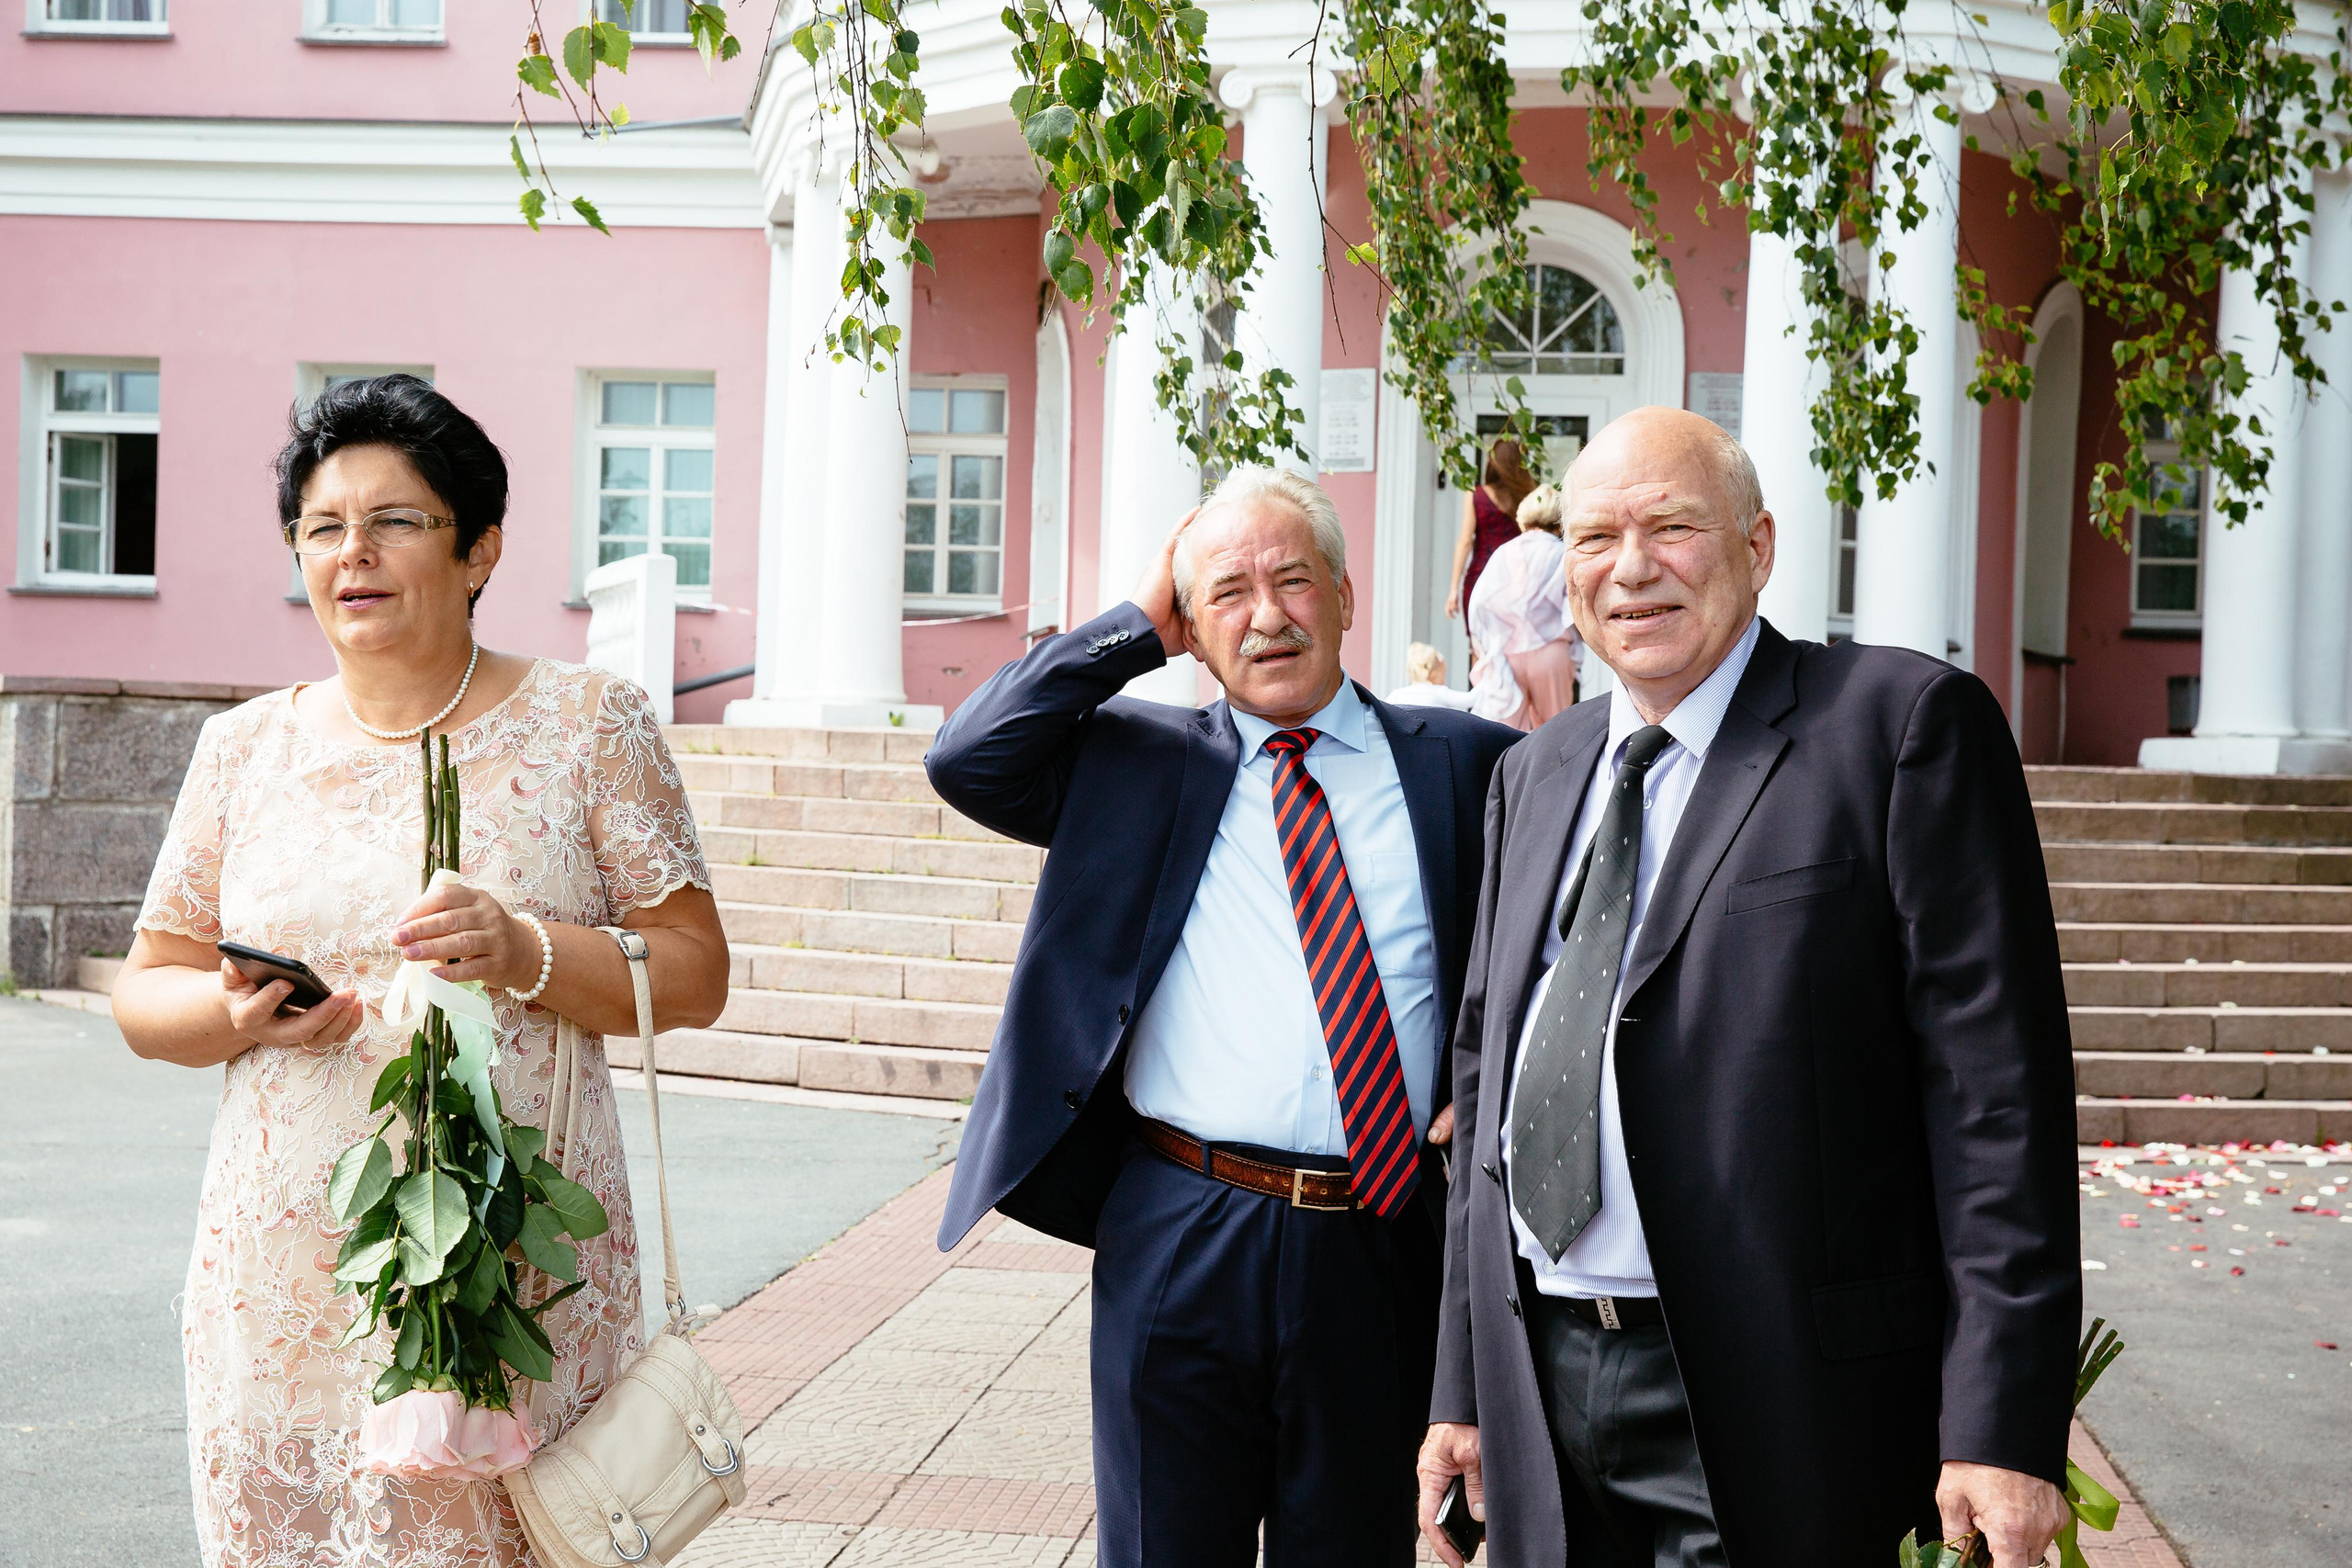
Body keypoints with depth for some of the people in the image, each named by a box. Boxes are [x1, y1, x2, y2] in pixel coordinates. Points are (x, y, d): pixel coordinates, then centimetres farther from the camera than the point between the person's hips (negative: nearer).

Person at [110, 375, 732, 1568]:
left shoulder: (585, 725, 2)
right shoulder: (246, 748, 10)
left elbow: (694, 975, 0)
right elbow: (145, 994, 14)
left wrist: (525, 955, -17)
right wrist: (238, 1013, -8)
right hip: (285, 1279, 3)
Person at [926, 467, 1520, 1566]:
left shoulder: (1460, 763, 7)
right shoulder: (1140, 764, 8)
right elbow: (965, 762, -6)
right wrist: (1137, 627, -3)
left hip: (1383, 1245, 1)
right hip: (1179, 1240, 0)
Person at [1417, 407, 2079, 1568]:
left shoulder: (1904, 724, -6)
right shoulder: (1533, 775, 14)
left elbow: (1996, 1082, -11)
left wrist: (2002, 1424, -16)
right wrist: (1461, 1386, 13)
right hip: (1538, 1396, 6)